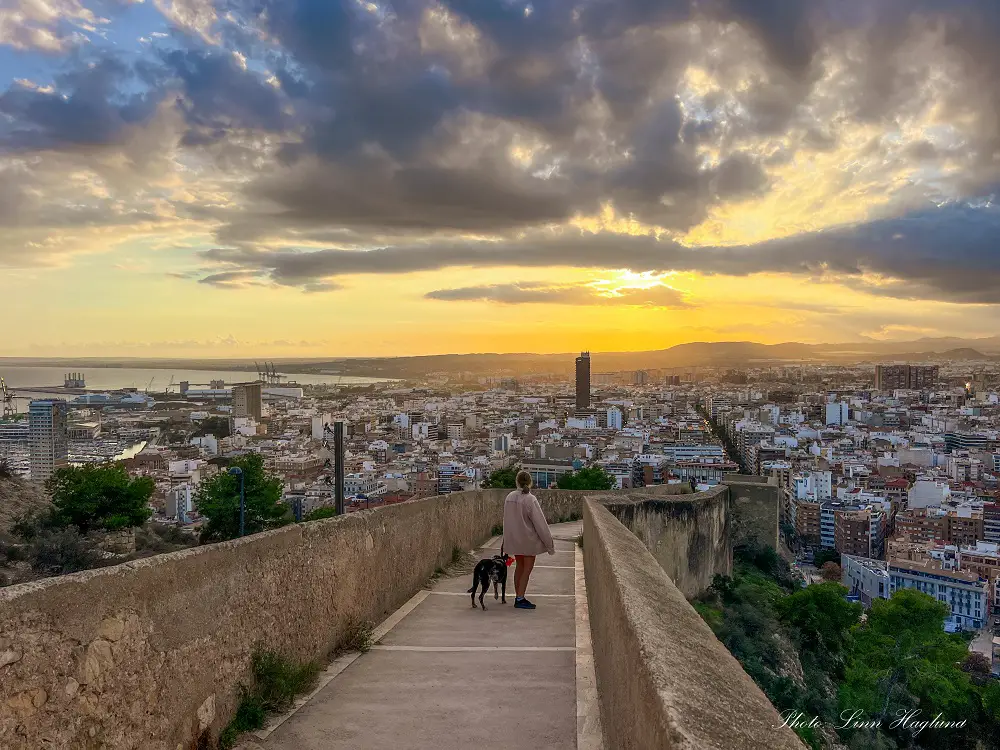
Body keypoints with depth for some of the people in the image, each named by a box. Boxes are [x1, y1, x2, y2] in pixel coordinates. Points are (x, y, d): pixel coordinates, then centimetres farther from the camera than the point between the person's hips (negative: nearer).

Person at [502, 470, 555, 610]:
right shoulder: (530, 499, -21)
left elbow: (507, 519, 7)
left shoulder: (509, 498, -3)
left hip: (514, 539, 6)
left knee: (520, 566, 18)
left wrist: (507, 539, 19)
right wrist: (550, 544, -10)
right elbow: (540, 523, -17)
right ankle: (520, 599, 5)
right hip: (528, 540, -6)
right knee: (527, 568, 4)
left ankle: (518, 597, 24)